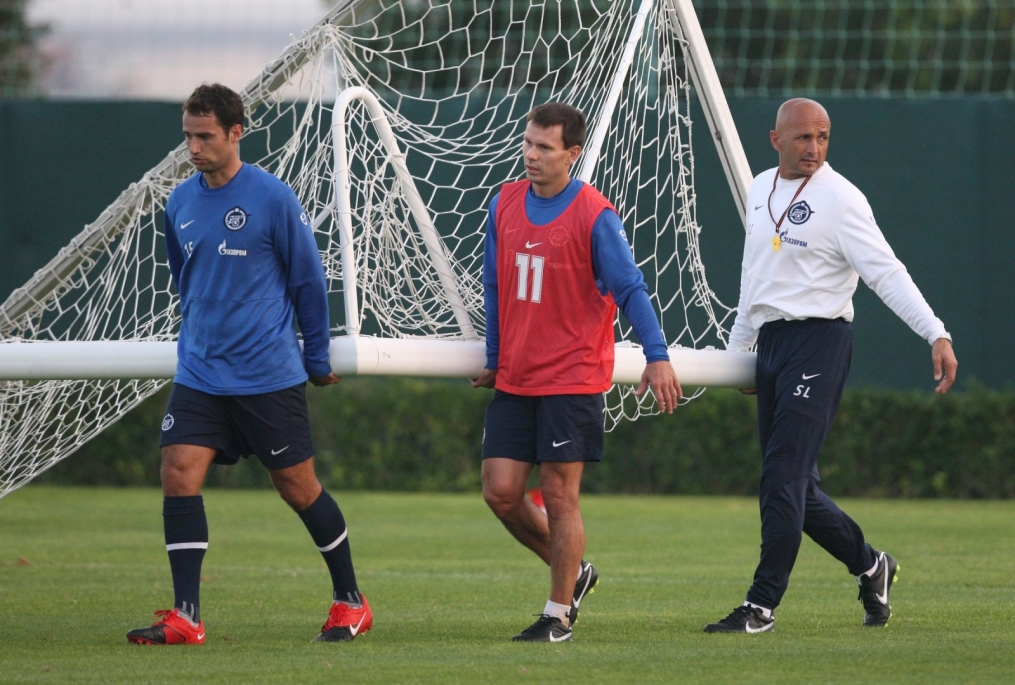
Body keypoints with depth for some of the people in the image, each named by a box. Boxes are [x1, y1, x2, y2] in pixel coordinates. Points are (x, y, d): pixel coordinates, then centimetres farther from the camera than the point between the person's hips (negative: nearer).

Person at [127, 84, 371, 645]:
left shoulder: (273, 199, -10)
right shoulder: (180, 204, 6)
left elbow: (309, 280, -1)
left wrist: (317, 358, 4)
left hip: (270, 376, -5)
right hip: (199, 373, 5)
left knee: (297, 486, 4)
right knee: (178, 473, -10)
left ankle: (350, 602, 21)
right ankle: (185, 617, -10)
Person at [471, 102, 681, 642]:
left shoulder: (594, 215, -10)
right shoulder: (505, 204, 7)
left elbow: (629, 288, -10)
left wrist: (657, 356, -17)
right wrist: (494, 361, 19)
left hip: (573, 378, -6)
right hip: (515, 380, 6)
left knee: (559, 495, -4)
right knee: (500, 491, 1)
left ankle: (559, 614, 8)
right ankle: (574, 572, 23)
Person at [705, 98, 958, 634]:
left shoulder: (839, 198, -9)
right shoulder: (760, 190, 13)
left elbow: (885, 272, -15)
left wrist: (936, 334, -25)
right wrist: (738, 348, 29)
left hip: (819, 341, -8)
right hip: (771, 342, 8)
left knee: (784, 475, -11)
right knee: (793, 483, 9)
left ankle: (762, 605, -8)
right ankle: (869, 565, 27)